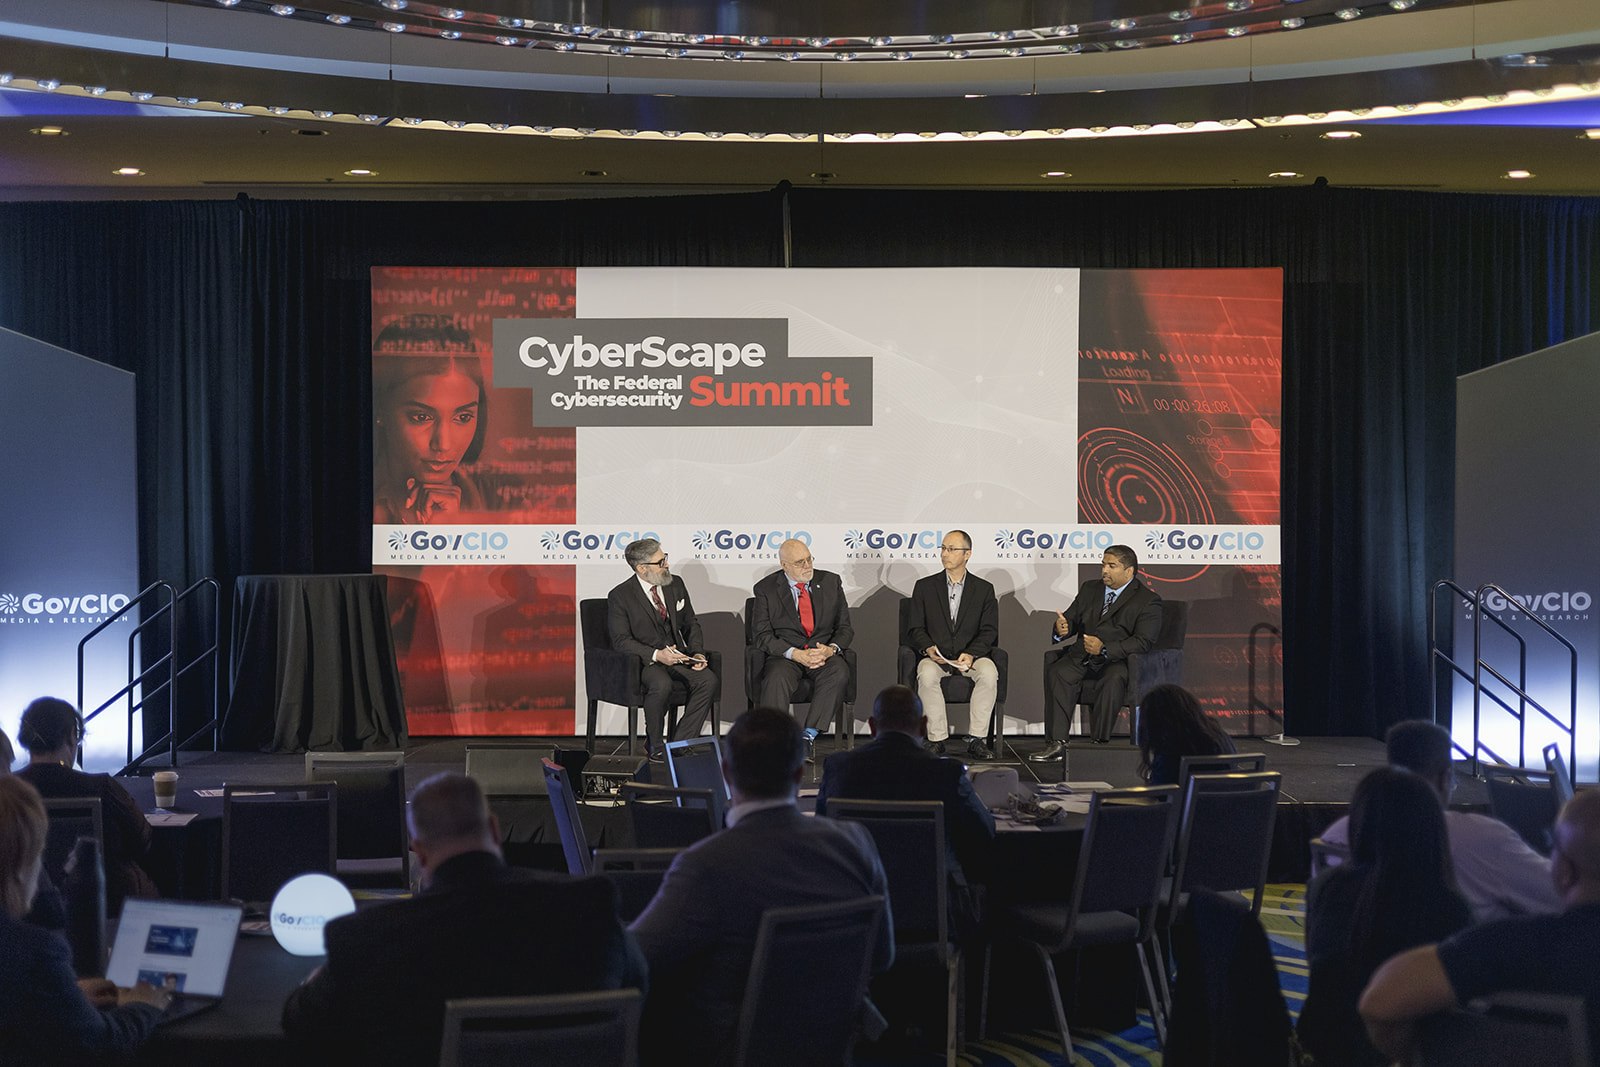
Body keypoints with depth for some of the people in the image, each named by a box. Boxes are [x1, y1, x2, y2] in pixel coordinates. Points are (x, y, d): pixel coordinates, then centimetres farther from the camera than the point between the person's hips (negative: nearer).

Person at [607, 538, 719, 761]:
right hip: (643, 660, -5)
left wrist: (697, 653, -3)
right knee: (662, 685, -37)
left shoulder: (676, 584, 8)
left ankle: (679, 743, -16)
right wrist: (656, 655, -25)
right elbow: (621, 640, -12)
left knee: (709, 680, -23)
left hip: (677, 655, 5)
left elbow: (691, 623, 16)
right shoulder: (620, 596, -8)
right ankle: (654, 746, -13)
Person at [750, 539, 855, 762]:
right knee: (776, 681, -35)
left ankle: (809, 735, -27)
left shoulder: (831, 582, 10)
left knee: (839, 674, -33)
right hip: (786, 655, -2)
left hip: (824, 653, 2)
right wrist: (795, 654, -18)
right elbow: (762, 635, -4)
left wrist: (831, 649, -12)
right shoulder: (766, 589, 2)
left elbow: (845, 627, 10)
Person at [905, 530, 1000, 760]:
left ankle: (976, 739, -26)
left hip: (971, 656, 0)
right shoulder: (924, 586, 10)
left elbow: (989, 631, 2)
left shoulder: (984, 589, 10)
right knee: (927, 675, -35)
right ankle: (937, 739, -26)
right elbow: (915, 629, 6)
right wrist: (928, 648, -16)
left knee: (989, 673, -33)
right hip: (935, 656, 0)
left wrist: (971, 653, -16)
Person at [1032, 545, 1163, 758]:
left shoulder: (1148, 600, 0)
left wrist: (1104, 649, -23)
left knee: (1114, 680, -38)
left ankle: (1100, 742, -33)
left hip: (1117, 659, -4)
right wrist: (1061, 629, -11)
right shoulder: (1089, 589, 20)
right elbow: (1071, 619, 16)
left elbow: (1143, 642, -10)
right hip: (1082, 656, 4)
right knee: (1056, 672, -26)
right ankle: (1057, 743, -30)